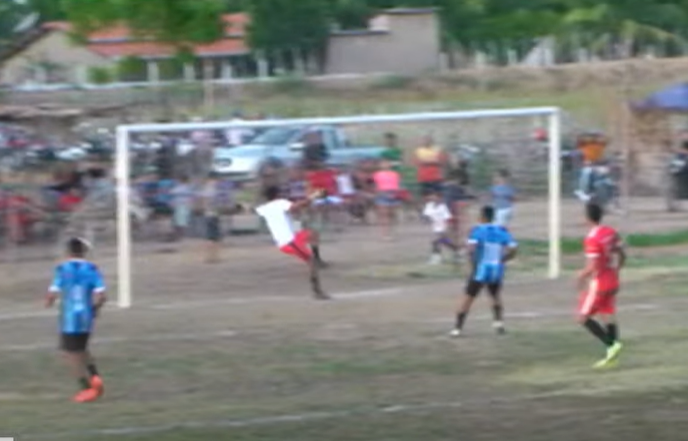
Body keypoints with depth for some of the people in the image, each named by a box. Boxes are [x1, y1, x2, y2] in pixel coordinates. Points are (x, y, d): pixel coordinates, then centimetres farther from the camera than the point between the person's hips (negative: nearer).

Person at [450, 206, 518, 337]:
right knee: (496, 296, 28)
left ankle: (458, 328, 4)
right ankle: (498, 321, 11)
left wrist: (473, 261, -6)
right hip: (497, 270, 3)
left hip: (481, 270, -3)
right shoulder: (502, 231, 3)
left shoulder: (478, 230, -8)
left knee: (468, 298, 7)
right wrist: (501, 260, 11)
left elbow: (471, 249, -23)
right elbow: (512, 250, -2)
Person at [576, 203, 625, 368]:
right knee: (608, 317, 12)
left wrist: (581, 275, -8)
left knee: (584, 318, 1)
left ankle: (612, 345, -10)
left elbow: (593, 266, -24)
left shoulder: (592, 239, -21)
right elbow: (622, 256, 10)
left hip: (598, 284, -8)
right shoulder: (612, 233, 3)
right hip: (612, 282, 8)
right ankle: (611, 356, 12)